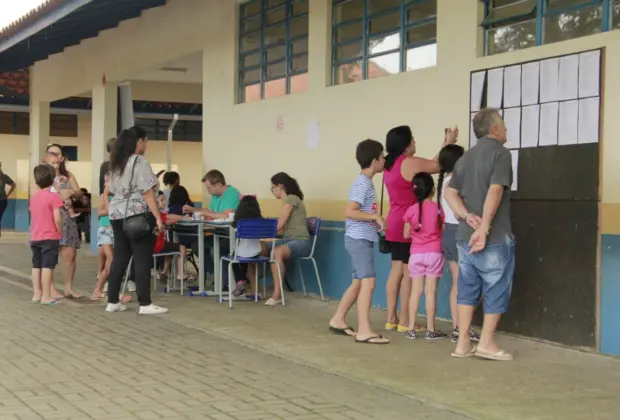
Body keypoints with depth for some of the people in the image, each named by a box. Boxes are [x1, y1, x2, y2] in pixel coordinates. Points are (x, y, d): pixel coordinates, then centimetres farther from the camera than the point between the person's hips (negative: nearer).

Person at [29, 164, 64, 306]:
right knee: (47, 266, -7)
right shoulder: (53, 196, -12)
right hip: (50, 237, -7)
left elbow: (33, 218, 15)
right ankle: (46, 296, -8)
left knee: (36, 265, 12)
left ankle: (37, 294, 17)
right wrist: (60, 232, -4)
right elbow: (57, 219, -17)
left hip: (35, 238, 7)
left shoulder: (33, 197, 10)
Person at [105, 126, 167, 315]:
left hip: (117, 215, 8)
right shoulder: (140, 162, -10)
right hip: (138, 215, -8)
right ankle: (145, 304, -5)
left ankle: (113, 301, 13)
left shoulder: (117, 164, 14)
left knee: (120, 257, 11)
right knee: (142, 259, -5)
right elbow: (147, 193, -15)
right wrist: (158, 218, -14)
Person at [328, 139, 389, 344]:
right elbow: (350, 212, -24)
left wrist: (375, 220, 8)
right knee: (368, 283, -14)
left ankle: (338, 320, 25)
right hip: (359, 239, -10)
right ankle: (364, 331, -15)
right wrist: (375, 216, -19)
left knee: (358, 282, 15)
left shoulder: (365, 182, 14)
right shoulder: (363, 183, -16)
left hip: (361, 239, 10)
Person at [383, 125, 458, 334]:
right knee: (409, 272, -4)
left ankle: (391, 318, 12)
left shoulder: (390, 165, 12)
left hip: (394, 224, 9)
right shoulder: (410, 163, -15)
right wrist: (449, 142, 11)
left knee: (396, 270, 10)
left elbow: (429, 164, 17)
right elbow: (438, 165, -3)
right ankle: (404, 321, -1)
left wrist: (445, 144, 21)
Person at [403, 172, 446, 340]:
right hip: (434, 253, -2)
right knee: (431, 291, 0)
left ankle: (411, 329, 7)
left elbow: (406, 235, 4)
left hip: (416, 254, 2)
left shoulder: (411, 210, -2)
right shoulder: (438, 208, -6)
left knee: (416, 290, 6)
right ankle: (430, 329, 3)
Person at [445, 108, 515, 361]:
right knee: (496, 290, 3)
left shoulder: (466, 157, 15)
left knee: (467, 288, 11)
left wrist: (468, 217, -5)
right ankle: (486, 343, 5)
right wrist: (484, 229, -23)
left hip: (465, 236, 7)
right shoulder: (500, 152, -8)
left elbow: (450, 193, 7)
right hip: (495, 237, -7)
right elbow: (494, 192, -20)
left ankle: (463, 342, 12)